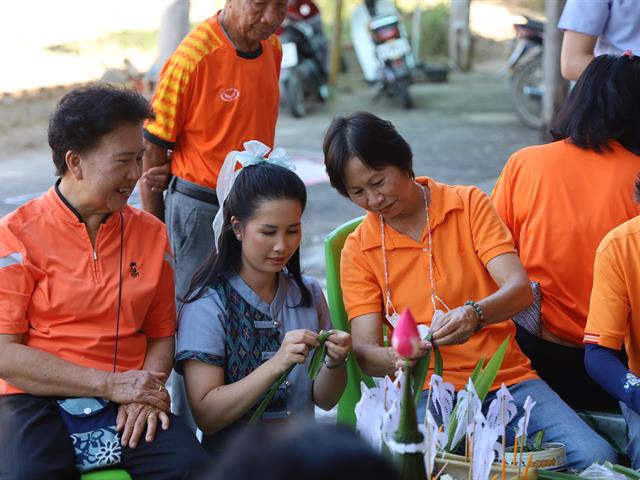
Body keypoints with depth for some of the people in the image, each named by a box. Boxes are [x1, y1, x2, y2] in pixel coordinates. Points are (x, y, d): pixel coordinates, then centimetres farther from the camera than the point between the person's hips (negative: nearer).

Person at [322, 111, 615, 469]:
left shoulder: (469, 204, 5)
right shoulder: (358, 250, 6)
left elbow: (520, 289, -7)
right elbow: (365, 351, -2)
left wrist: (475, 314, -30)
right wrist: (396, 358, -27)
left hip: (508, 378, 2)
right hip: (426, 390, -1)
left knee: (596, 457, -21)